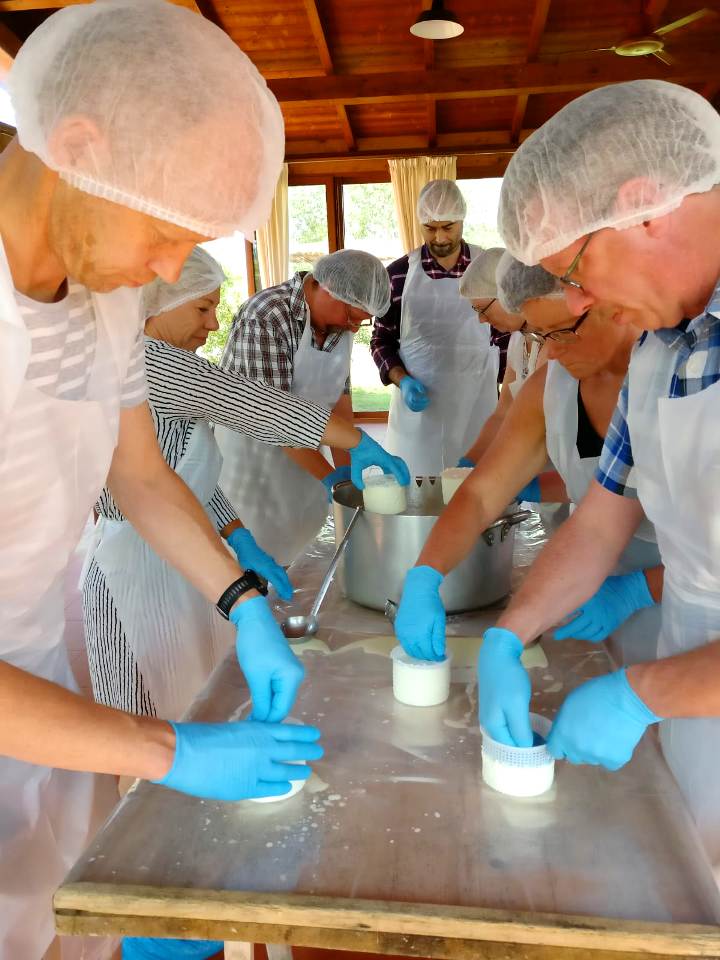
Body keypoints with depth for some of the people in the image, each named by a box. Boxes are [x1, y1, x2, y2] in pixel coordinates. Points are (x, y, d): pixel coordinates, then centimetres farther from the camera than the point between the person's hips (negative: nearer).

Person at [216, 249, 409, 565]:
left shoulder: (340, 323, -2)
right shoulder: (265, 317, -26)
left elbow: (339, 395, 1)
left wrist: (345, 468, -6)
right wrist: (329, 475, -25)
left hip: (296, 451, 7)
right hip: (247, 444, -7)